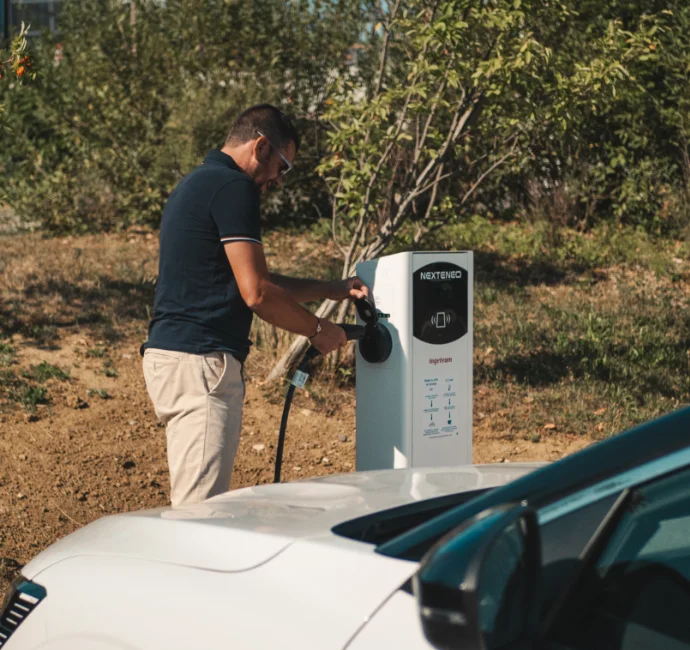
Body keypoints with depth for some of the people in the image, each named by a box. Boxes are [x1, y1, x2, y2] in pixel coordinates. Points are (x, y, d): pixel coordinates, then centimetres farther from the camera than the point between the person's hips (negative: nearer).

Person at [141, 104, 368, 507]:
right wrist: (317, 330, 0)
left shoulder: (197, 184, 22)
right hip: (199, 362, -11)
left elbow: (252, 282, 28)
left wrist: (333, 289, 25)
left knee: (198, 505, 12)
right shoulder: (233, 187, -10)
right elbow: (256, 293, -15)